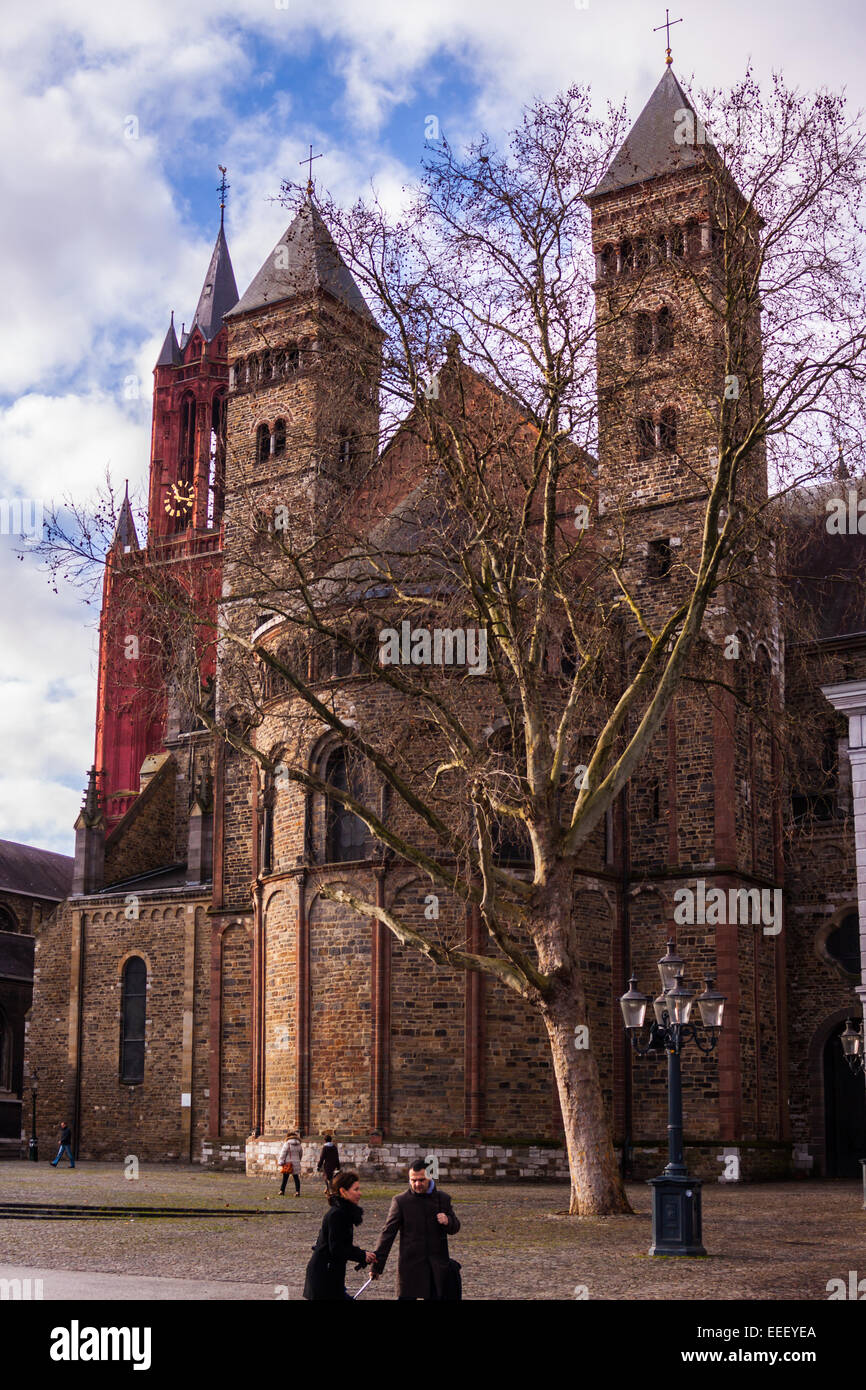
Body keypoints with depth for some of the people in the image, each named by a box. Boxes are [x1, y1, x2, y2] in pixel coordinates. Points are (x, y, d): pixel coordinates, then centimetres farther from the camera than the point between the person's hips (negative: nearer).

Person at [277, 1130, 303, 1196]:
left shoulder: (287, 1144, -10)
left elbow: (283, 1153, -13)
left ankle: (282, 1191, 10)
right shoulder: (298, 1144, 6)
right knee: (296, 1178, 7)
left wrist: (281, 1162, -11)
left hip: (288, 1163, -4)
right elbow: (300, 1154, 17)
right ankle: (297, 1191, 0)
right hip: (296, 1163, 4)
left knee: (285, 1178, 5)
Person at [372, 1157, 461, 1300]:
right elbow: (388, 1233, -4)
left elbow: (455, 1228, 16)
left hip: (437, 1266, 2)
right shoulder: (401, 1201, -4)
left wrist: (447, 1221, -10)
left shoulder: (443, 1198, 5)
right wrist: (377, 1266, -8)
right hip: (410, 1265, -2)